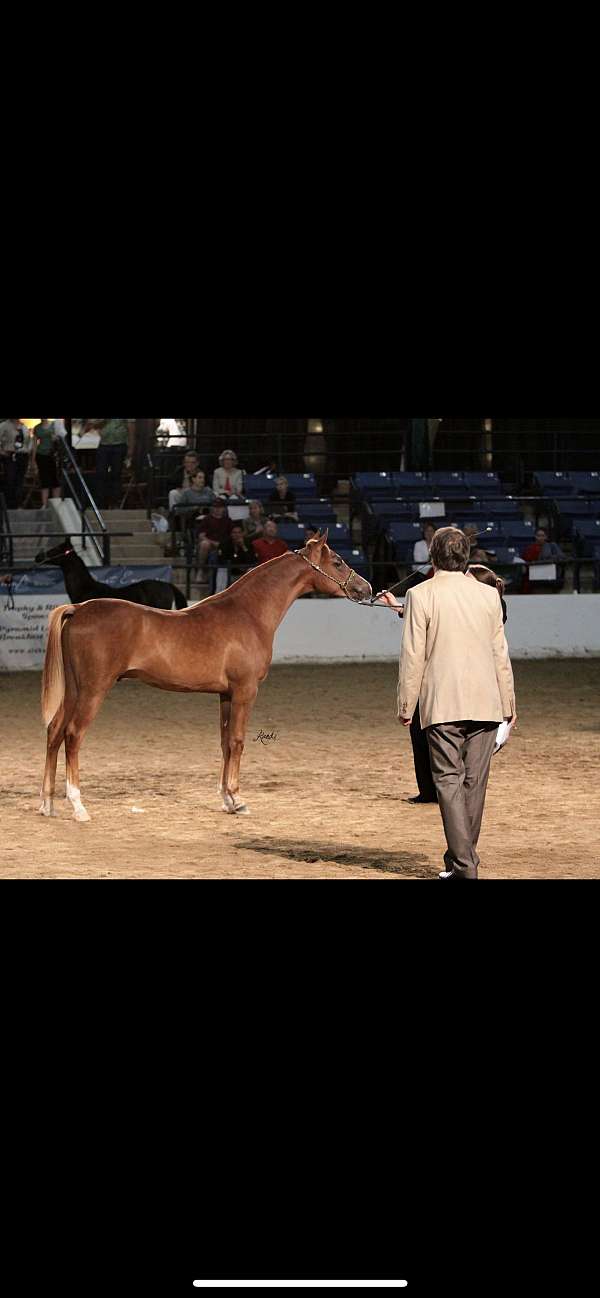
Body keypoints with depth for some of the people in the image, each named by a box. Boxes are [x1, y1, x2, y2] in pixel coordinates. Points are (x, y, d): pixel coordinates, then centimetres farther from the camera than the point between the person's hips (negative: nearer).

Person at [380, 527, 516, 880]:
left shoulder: (421, 596, -5)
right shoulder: (489, 595, 6)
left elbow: (413, 656, -6)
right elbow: (500, 654, 10)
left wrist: (406, 706, 1)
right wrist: (509, 703, 18)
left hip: (442, 704, -3)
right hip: (485, 703, 4)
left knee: (449, 780, -3)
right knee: (475, 782, 10)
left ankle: (464, 864, -12)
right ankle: (462, 857, 18)